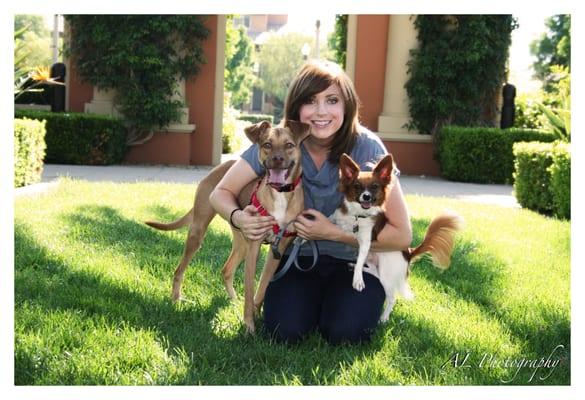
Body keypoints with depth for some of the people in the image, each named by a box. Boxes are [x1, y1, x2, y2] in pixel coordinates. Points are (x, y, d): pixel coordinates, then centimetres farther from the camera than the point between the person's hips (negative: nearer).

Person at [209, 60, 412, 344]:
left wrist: (332, 232, -26)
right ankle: (315, 299, 12)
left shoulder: (367, 148, -20)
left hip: (355, 261, -1)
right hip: (298, 258, 2)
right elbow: (221, 193, -6)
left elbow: (402, 235, -18)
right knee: (285, 331, -21)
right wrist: (238, 217, -29)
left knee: (344, 333, -24)